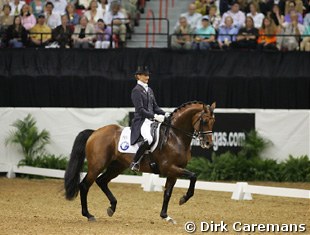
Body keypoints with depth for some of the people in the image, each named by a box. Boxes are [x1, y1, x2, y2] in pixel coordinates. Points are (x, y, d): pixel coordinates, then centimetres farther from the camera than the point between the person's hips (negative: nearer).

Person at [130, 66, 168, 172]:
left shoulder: (149, 90, 19)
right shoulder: (136, 90, -6)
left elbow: (155, 107, 21)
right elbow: (140, 109, -15)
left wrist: (165, 114, 3)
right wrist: (155, 116, -22)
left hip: (151, 120, 9)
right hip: (141, 120, -9)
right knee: (148, 139, -35)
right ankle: (135, 163, -21)